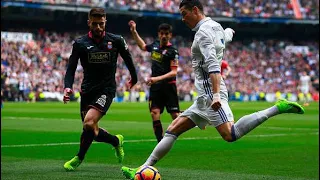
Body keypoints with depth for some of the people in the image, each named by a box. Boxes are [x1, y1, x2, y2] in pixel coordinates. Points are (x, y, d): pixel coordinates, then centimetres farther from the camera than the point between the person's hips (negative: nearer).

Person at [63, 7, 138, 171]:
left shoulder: (116, 41, -2)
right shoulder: (80, 43, -2)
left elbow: (128, 59, 15)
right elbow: (71, 69, -2)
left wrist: (134, 78, 27)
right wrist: (68, 87, -19)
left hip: (106, 90, -3)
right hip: (87, 90, 3)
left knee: (89, 122, -24)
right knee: (93, 132, 4)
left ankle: (79, 158, -4)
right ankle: (116, 141, 35)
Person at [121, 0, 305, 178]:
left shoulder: (203, 31, -9)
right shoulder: (217, 27, 19)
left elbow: (213, 64, -22)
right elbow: (227, 35, 45)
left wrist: (216, 94, -33)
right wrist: (229, 31, 70)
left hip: (209, 91, -10)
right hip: (205, 96, 10)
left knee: (230, 134, -28)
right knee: (172, 130, 10)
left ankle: (279, 107, -27)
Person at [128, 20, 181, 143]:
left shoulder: (172, 51, -10)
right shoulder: (155, 45, 9)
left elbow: (174, 72, -16)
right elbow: (143, 46, 32)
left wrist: (157, 78, -26)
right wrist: (134, 32, 26)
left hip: (168, 86, -5)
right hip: (155, 87, 5)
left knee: (175, 115, -7)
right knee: (154, 113, -7)